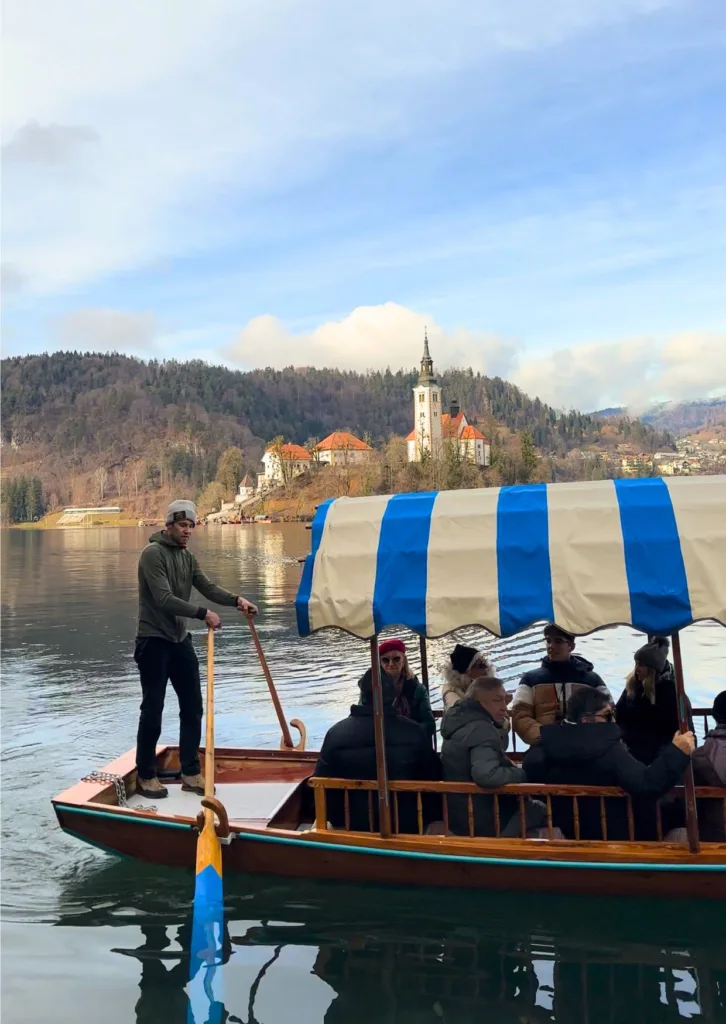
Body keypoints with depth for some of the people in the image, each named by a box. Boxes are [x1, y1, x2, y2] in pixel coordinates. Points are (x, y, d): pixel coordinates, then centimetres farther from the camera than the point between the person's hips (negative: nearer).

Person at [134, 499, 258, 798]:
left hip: (180, 640, 8)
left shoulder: (187, 557, 11)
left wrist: (236, 599, -17)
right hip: (154, 641, -8)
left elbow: (207, 587, 0)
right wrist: (203, 614, -26)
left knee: (192, 707, 9)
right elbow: (165, 600, -23)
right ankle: (145, 776, 16)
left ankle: (190, 773, 20)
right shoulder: (153, 553, -15)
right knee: (152, 710, 1)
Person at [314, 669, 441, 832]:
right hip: (405, 826, -1)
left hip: (355, 827, 1)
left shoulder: (336, 733, -11)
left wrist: (337, 820, 11)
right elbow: (433, 779, -3)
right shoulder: (414, 732, -13)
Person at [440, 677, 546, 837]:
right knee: (545, 810, 3)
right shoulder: (482, 729, -22)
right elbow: (486, 775, -36)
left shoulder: (462, 722, 6)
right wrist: (520, 774, -21)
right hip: (483, 819, -9)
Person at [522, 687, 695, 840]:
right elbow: (645, 786, -34)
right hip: (615, 834, -6)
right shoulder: (610, 750, -25)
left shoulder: (550, 743, -7)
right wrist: (677, 752, -33)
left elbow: (531, 774, 7)